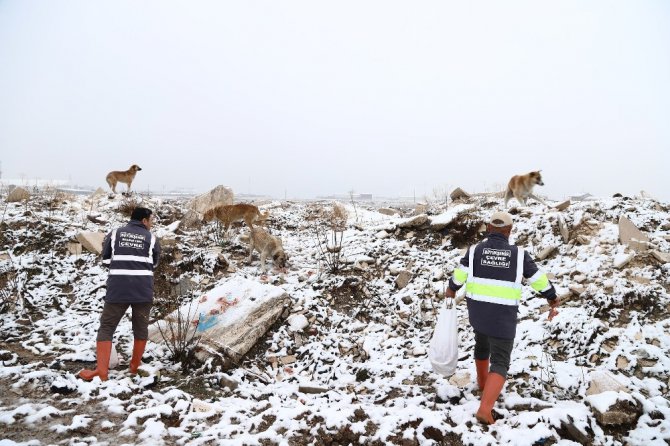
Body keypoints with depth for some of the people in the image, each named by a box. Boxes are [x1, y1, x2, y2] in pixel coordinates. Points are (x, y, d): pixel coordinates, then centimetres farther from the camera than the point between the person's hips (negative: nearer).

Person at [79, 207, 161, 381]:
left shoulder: (115, 233, 7)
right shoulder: (151, 238, 5)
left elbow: (105, 260, 11)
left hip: (117, 289, 0)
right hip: (143, 290, 0)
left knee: (106, 327, 9)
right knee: (141, 328, 16)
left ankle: (102, 371, 3)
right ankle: (135, 367, 26)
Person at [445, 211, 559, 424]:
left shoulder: (475, 250, -4)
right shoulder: (518, 254, -6)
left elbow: (459, 275, 5)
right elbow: (539, 279, 4)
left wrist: (451, 290, 26)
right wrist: (553, 297, 23)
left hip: (477, 311, 3)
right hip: (503, 317, -3)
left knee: (482, 344, 31)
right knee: (500, 362, 2)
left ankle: (483, 382, 51)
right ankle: (485, 409, -13)